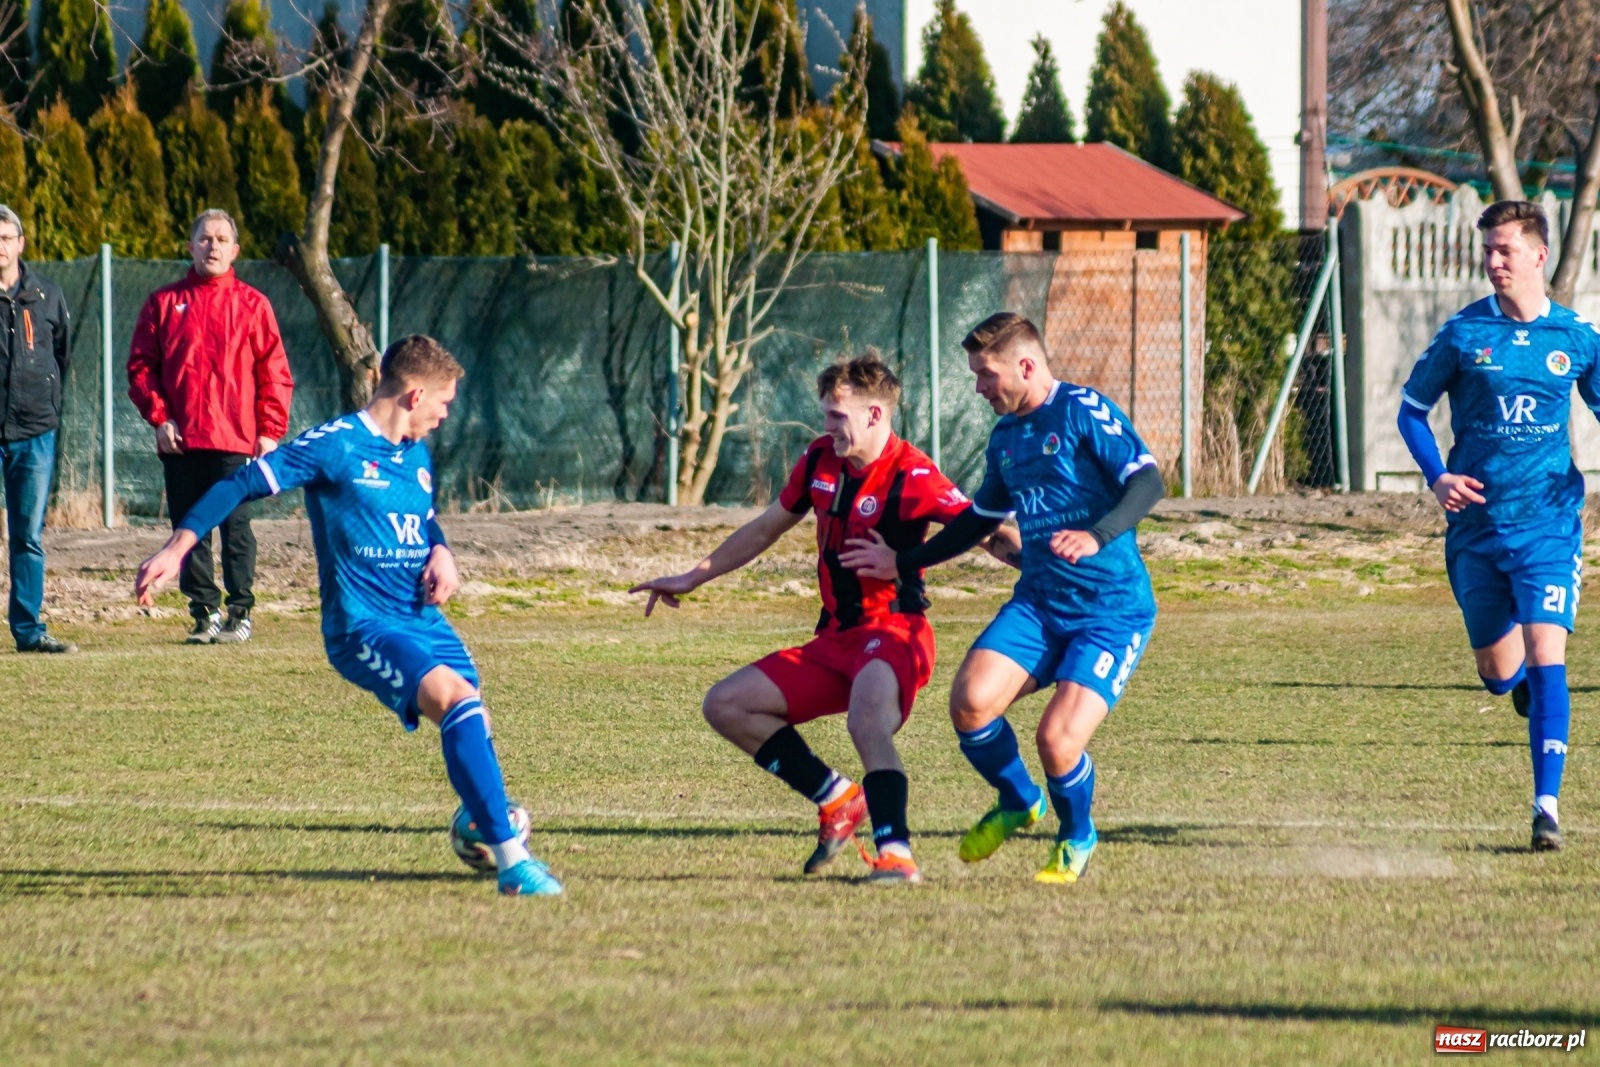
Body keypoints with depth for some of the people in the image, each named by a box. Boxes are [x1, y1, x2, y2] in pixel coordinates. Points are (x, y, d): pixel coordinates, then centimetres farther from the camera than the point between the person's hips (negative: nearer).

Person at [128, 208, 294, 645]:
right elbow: (141, 367, 8)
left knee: (236, 528, -3)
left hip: (235, 441, -2)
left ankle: (240, 614, 2)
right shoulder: (164, 303, 10)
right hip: (180, 442, 2)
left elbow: (275, 374, 5)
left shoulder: (253, 305, 7)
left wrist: (270, 430, -3)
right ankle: (204, 613, 9)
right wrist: (159, 417, -4)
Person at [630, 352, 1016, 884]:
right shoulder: (820, 461, 7)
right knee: (725, 706, 2)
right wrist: (692, 578, 26)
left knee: (867, 717, -38)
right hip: (834, 640, 8)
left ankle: (895, 852, -39)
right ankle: (836, 799, 3)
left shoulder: (910, 477, -15)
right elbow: (765, 528, 21)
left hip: (893, 631, -8)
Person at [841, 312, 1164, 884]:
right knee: (970, 699, -18)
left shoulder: (1083, 411, -10)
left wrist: (1096, 536, -35)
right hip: (1037, 602, 7)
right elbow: (980, 520, 29)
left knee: (1058, 739, -20)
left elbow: (1147, 482, -19)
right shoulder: (1004, 438, 14)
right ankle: (1017, 802, 12)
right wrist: (902, 562, 29)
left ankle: (1077, 838, 14)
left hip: (1112, 611, -7)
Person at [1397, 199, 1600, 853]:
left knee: (1545, 660, -15)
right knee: (1498, 674, 10)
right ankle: (1528, 685, 47)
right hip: (1476, 524, 1)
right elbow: (1412, 409, 7)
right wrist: (1436, 478, -8)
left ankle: (1547, 805, -12)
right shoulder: (1463, 333, -2)